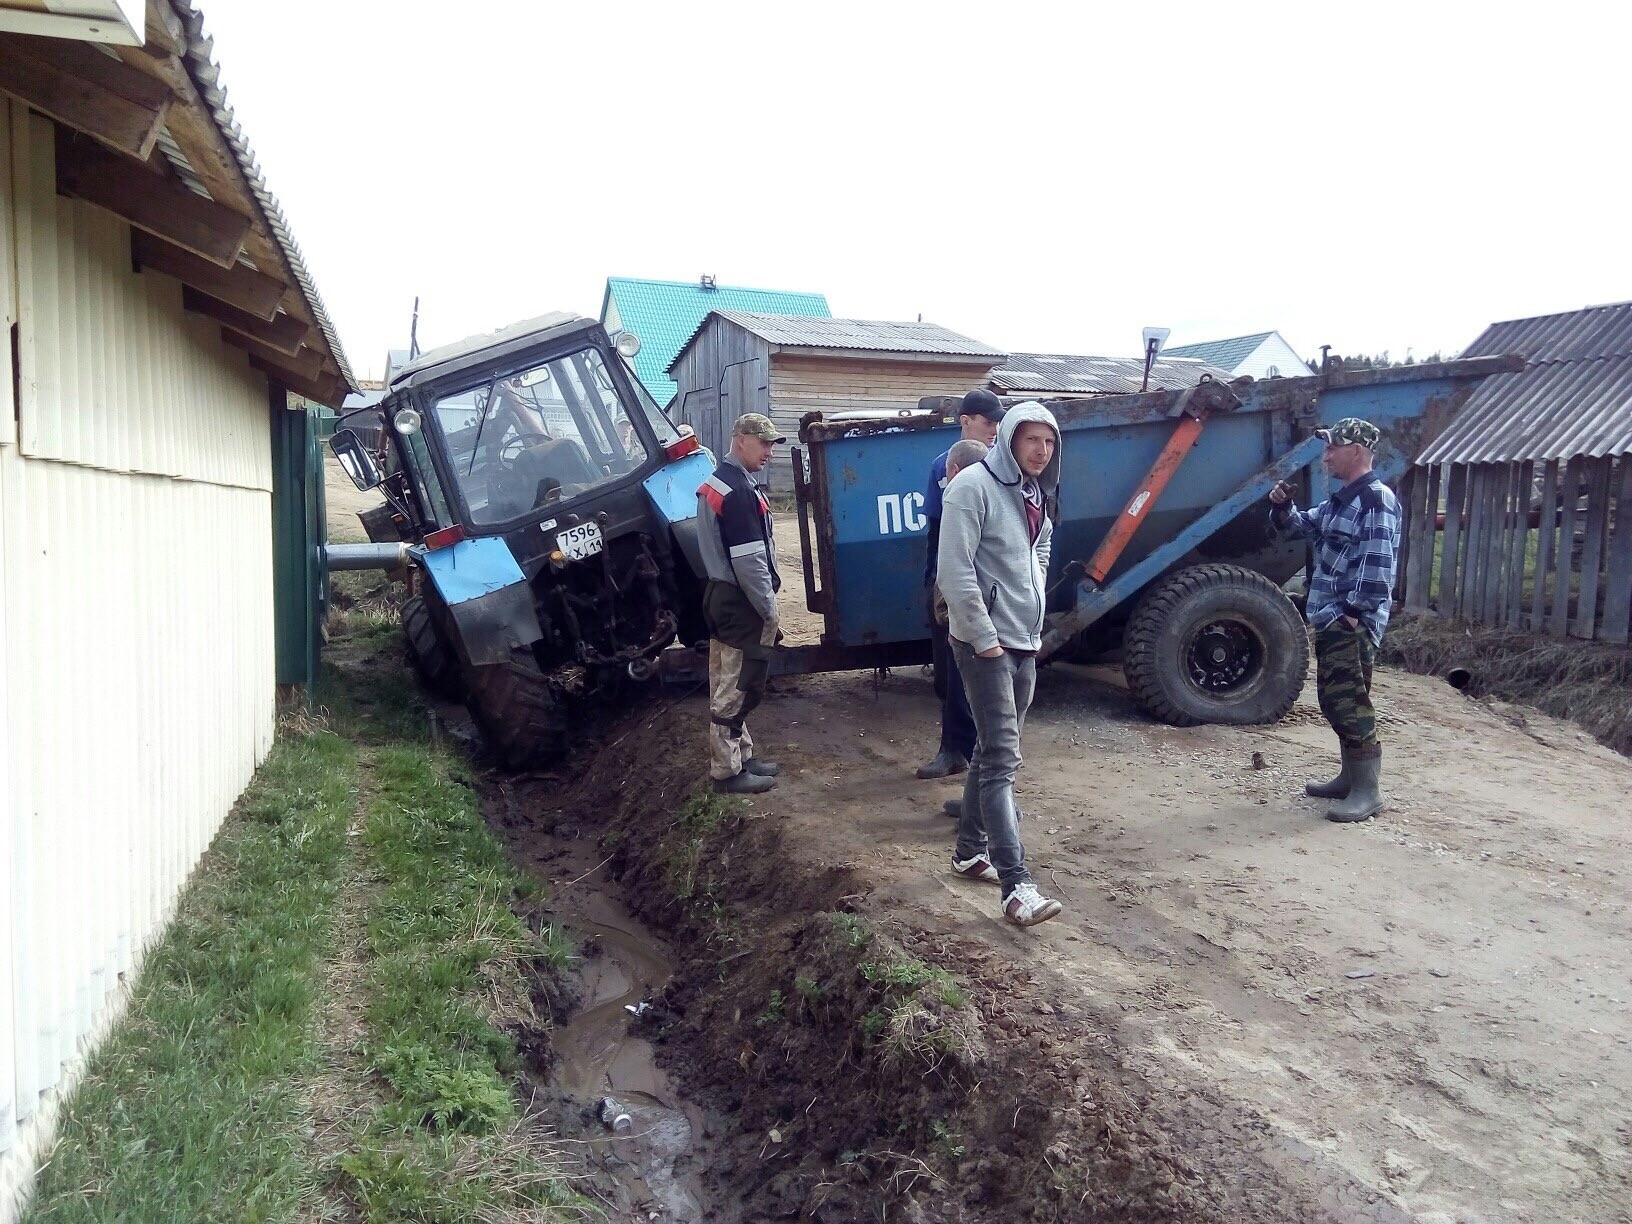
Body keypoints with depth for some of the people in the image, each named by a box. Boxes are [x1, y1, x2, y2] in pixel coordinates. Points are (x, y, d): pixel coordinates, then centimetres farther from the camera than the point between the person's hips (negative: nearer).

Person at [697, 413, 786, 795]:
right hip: (742, 603, -11)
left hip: (723, 595, 11)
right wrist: (769, 610, -14)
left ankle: (741, 756, 26)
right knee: (736, 688, -3)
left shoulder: (718, 483, 14)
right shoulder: (739, 491, -19)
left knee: (730, 685, 15)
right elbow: (749, 561, -23)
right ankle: (727, 771, 4)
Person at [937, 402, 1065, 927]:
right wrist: (984, 638, -18)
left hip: (1024, 643, 8)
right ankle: (1016, 888, -13)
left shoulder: (1034, 494, 12)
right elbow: (954, 570, -20)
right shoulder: (974, 485, -13)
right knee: (1002, 758, -12)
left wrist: (1033, 621, 16)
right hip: (985, 643, -8)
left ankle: (970, 851, 30)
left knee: (992, 751, 16)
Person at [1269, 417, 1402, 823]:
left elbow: (1377, 563, -20)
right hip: (1332, 619, 10)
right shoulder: (1341, 500, 17)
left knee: (1349, 704, -10)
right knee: (1334, 700, 16)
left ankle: (1367, 791, -4)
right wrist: (1283, 507, 6)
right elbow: (1302, 527, 27)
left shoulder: (1376, 500, -14)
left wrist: (1355, 612, -21)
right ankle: (1351, 776, 27)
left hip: (1352, 622, -10)